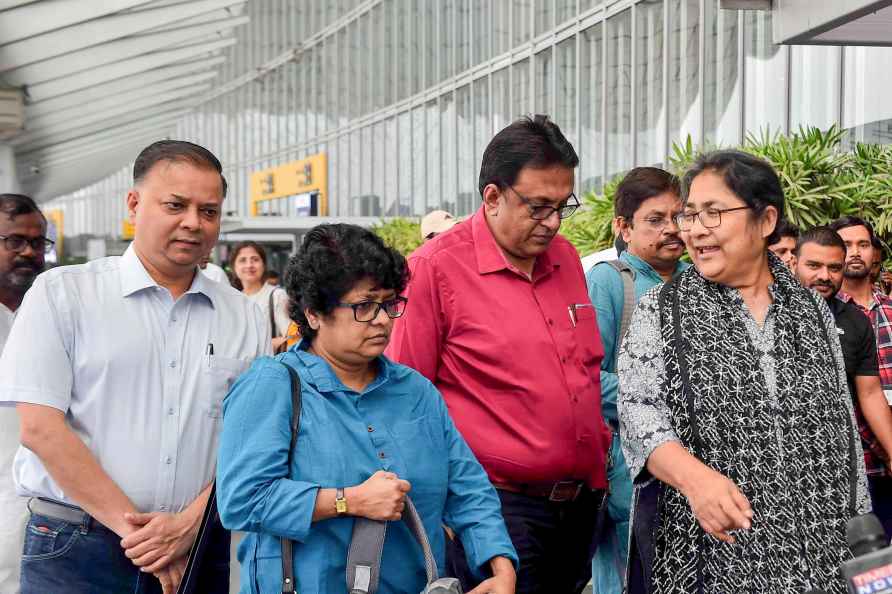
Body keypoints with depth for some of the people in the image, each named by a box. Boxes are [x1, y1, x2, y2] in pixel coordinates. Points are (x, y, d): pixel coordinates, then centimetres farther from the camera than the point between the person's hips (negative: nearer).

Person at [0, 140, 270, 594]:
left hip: (198, 553, 3)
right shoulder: (62, 293, -1)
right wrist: (133, 527, -13)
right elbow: (40, 427, -8)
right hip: (75, 555, -2)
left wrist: (191, 523, -12)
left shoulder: (244, 318, 8)